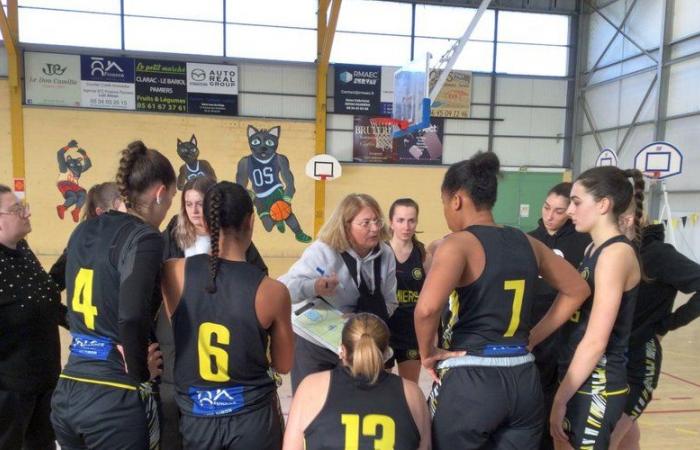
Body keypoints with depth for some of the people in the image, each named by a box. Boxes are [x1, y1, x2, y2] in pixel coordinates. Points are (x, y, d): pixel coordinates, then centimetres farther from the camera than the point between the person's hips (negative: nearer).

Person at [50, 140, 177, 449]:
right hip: (113, 400, -7)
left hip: (67, 392, 7)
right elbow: (132, 316, -29)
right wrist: (141, 371, -13)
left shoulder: (83, 231, 7)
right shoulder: (144, 237, -15)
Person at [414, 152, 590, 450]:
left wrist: (427, 353, -10)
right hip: (524, 379, 6)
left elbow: (427, 308, -28)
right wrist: (534, 335, 16)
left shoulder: (458, 244, -12)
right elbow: (577, 290, 19)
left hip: (470, 381, -6)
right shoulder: (527, 243, 7)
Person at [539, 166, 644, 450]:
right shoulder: (593, 250, 10)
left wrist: (560, 398, -17)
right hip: (579, 380, 8)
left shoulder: (616, 253, -17)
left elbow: (595, 341, -21)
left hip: (597, 387, -8)